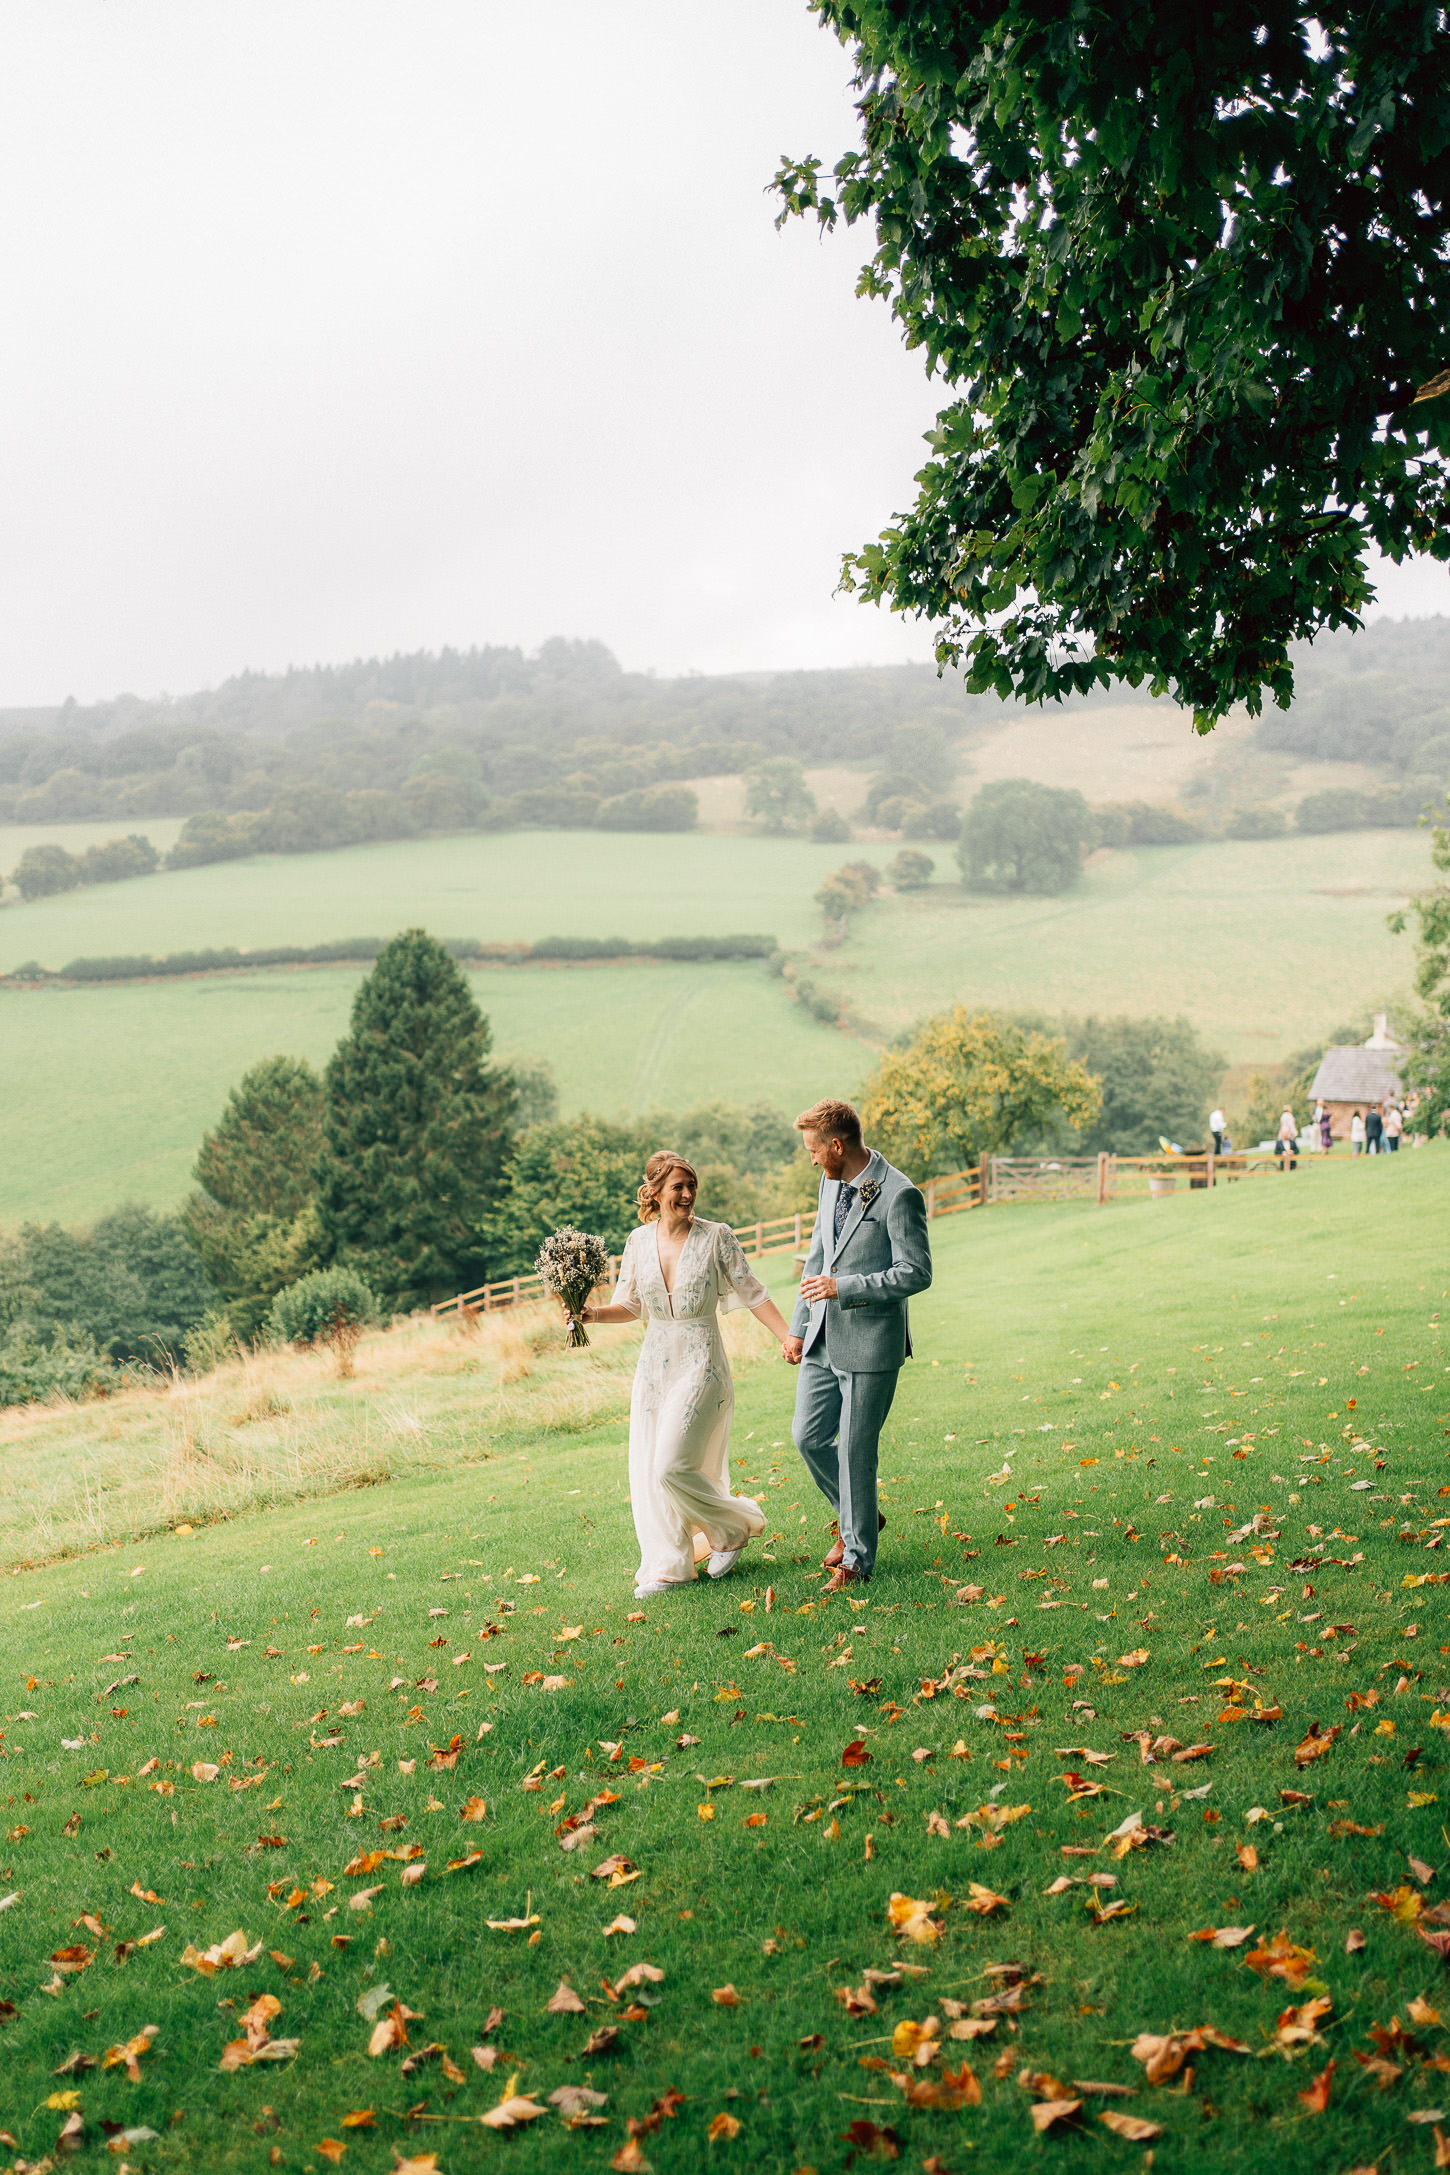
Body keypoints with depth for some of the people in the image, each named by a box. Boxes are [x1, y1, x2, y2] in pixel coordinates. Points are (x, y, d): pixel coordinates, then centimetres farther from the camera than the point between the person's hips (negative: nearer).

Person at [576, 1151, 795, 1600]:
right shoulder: (638, 1242, 4)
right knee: (649, 1472, 4)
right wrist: (592, 1314, -9)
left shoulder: (717, 1237, -7)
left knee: (673, 1467, -12)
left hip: (701, 1365, -5)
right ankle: (667, 1567, 16)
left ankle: (734, 1524, 14)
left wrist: (788, 1338, -9)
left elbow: (752, 1294, -2)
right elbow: (629, 1305, 10)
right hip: (654, 1365, 5)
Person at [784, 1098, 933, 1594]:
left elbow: (916, 1273, -18)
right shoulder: (832, 1183, 8)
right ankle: (857, 1517, 33)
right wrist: (799, 1327, 17)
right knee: (808, 1436, 10)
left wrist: (843, 1287, -20)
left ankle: (858, 1557, 16)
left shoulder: (899, 1195, -17)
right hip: (824, 1337, 8)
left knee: (855, 1450, 0)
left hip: (870, 1342, -8)